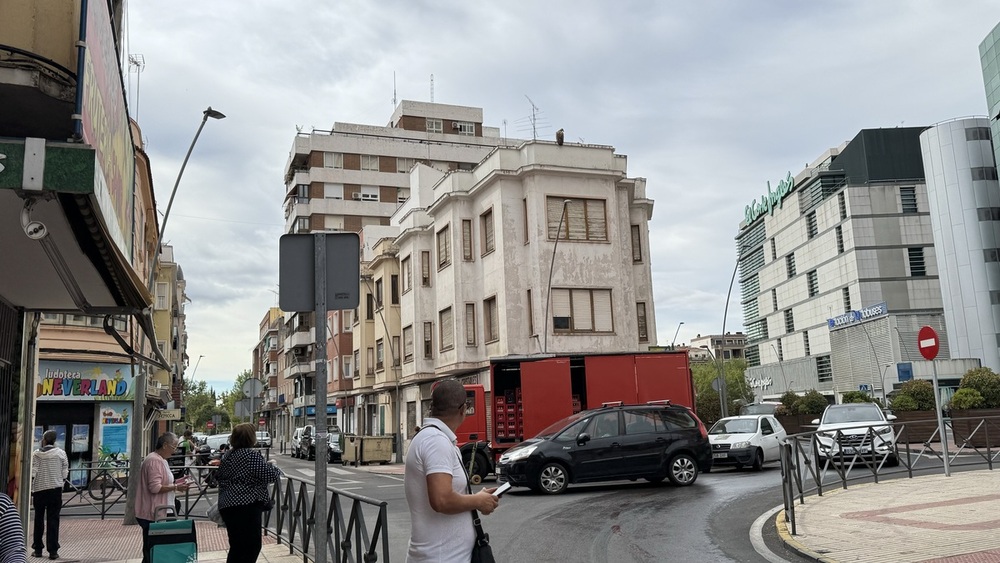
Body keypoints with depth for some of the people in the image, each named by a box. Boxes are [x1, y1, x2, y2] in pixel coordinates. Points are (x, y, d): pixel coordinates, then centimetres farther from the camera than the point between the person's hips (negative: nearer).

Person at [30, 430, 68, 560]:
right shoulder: (60, 453, -1)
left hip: (39, 490, 0)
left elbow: (32, 473, -6)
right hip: (55, 489, 0)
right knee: (53, 520, 2)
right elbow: (65, 472, -1)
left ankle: (38, 549, 18)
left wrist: (30, 491, 0)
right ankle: (53, 551, -1)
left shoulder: (36, 454, -2)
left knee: (39, 519, 13)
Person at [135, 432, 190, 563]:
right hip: (153, 514, -10)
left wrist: (175, 484, 14)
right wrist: (175, 487, -16)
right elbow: (155, 487, -22)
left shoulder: (161, 460, 17)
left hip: (157, 513, 10)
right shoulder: (154, 461, -16)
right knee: (151, 552, -6)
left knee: (151, 550, 11)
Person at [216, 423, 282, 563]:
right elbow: (270, 476, -16)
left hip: (227, 505, 9)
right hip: (246, 506, -9)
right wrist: (273, 466, 5)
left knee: (237, 546, 15)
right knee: (252, 546, -4)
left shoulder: (228, 455, 13)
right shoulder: (252, 455, -13)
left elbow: (219, 475, 27)